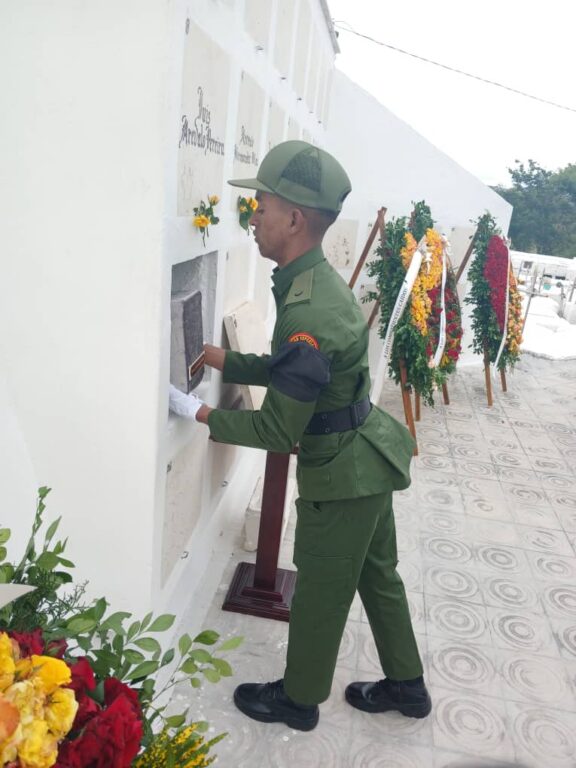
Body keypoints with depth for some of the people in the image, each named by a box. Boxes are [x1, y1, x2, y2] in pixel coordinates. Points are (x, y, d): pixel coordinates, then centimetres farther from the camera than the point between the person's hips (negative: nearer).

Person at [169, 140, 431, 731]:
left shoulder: (307, 312, -30)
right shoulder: (317, 282, 2)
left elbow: (278, 430, -23)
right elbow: (286, 370, 13)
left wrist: (199, 413, -14)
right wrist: (223, 360, 6)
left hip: (342, 474, -9)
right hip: (368, 459, 9)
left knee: (319, 594, 12)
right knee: (377, 575, 23)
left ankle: (298, 699, 37)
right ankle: (406, 685, 44)